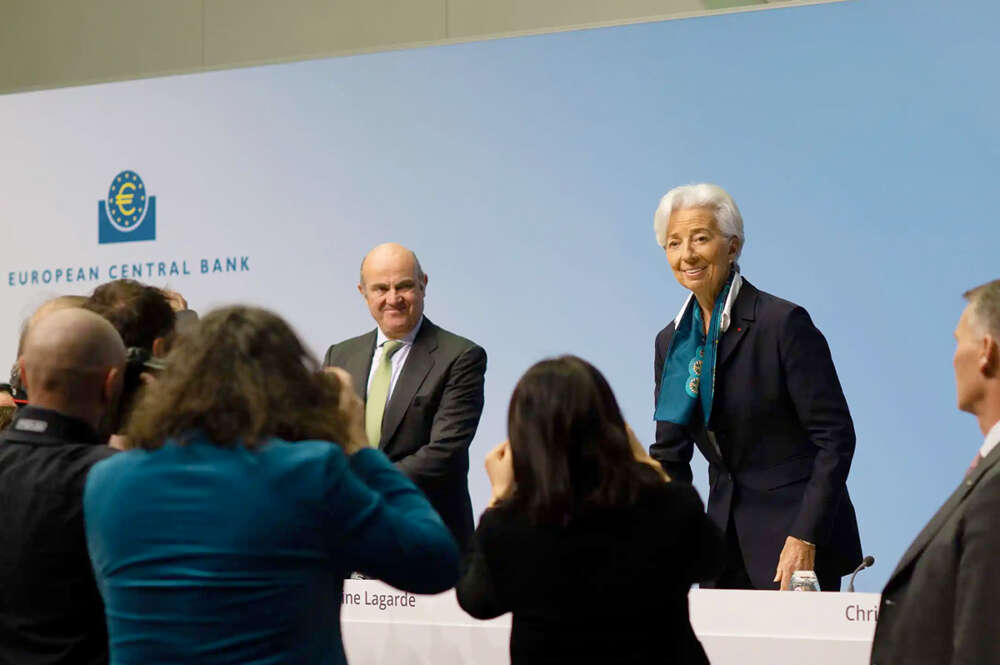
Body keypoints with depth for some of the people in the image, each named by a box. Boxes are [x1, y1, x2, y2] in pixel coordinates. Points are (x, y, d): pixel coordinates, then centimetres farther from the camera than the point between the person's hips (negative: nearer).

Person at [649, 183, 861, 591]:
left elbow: (836, 438, -14)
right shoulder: (671, 343, 7)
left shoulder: (784, 323, -12)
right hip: (726, 541, 6)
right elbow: (670, 458, 11)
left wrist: (804, 539, -20)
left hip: (799, 541, -5)